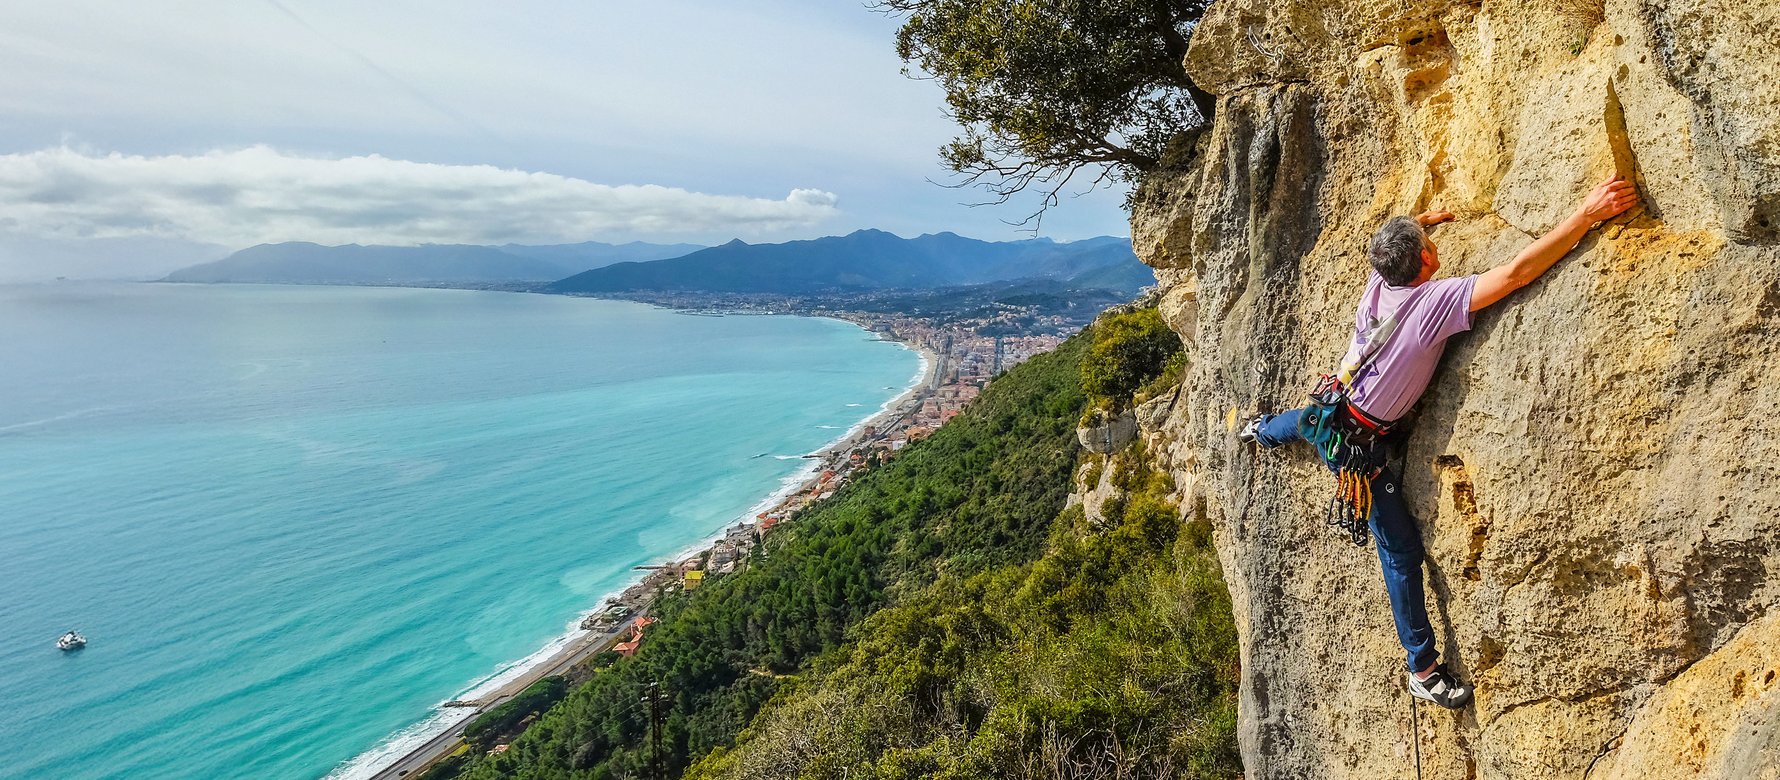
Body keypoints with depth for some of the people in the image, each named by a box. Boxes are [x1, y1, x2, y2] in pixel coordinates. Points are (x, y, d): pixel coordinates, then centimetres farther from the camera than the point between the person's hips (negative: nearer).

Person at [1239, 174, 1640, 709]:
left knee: (1304, 421, 44)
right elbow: (1515, 273, -35)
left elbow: (1392, 239, 18)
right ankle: (1422, 668, 10)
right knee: (1401, 549, 2)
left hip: (1331, 407, 7)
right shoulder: (1436, 300, -26)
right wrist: (1587, 214, -30)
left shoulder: (1379, 282, -6)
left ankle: (1260, 431, 79)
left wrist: (1424, 220, 32)